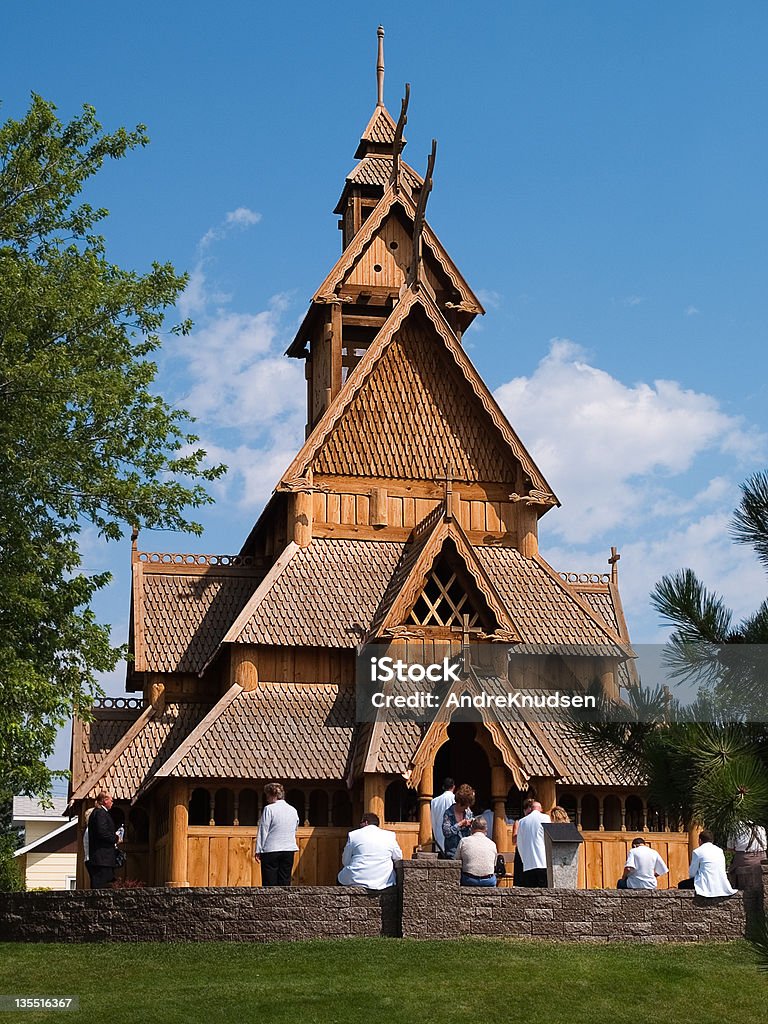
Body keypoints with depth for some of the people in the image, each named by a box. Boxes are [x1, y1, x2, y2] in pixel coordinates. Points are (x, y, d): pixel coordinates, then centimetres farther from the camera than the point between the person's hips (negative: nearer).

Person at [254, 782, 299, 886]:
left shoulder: (269, 809, -9)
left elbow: (263, 831, -7)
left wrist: (258, 850, -2)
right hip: (289, 850, 5)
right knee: (285, 881, 8)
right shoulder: (293, 810, 8)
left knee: (269, 882, -1)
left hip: (271, 850, -5)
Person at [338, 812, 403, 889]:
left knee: (340, 877, 26)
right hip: (383, 882, 2)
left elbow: (345, 862, 7)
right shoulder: (390, 836, 5)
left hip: (356, 882, -2)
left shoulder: (353, 835, 2)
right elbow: (398, 858, 16)